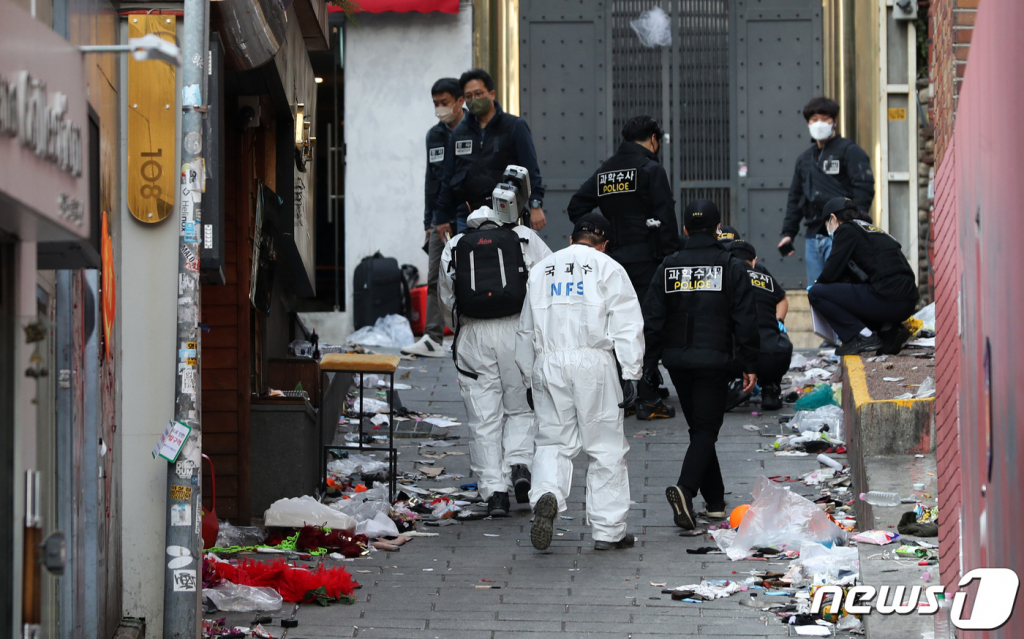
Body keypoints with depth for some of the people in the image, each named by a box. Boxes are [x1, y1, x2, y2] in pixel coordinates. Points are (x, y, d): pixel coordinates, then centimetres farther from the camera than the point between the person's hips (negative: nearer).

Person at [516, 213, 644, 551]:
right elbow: (627, 324, -4)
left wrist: (529, 376, 29)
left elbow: (526, 330, 22)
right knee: (606, 447, 4)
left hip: (548, 363, 3)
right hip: (592, 361, -3)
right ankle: (608, 530, 6)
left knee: (554, 442, 8)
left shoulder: (541, 270, 17)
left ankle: (547, 496, -23)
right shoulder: (608, 269, 4)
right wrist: (630, 372, -4)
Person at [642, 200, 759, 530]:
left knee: (699, 428, 16)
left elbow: (652, 320, 3)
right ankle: (685, 489, -27)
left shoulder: (668, 268, 4)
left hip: (677, 360, 4)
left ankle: (715, 500, 23)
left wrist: (647, 361, 9)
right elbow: (745, 320, -4)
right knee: (706, 431, -3)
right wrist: (749, 365, 2)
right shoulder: (732, 267, -3)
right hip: (714, 360, -3)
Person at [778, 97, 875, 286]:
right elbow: (795, 198, 26)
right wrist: (788, 233, 19)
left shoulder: (849, 151, 1)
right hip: (813, 236, 7)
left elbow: (864, 187, -8)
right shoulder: (804, 159, 22)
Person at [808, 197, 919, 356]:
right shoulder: (873, 231, 26)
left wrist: (817, 283, 20)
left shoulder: (846, 230, 2)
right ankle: (889, 330, 11)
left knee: (816, 293, -1)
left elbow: (831, 273, -1)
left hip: (886, 300, -9)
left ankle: (863, 336, -5)